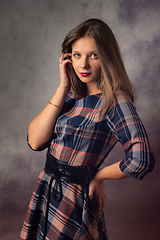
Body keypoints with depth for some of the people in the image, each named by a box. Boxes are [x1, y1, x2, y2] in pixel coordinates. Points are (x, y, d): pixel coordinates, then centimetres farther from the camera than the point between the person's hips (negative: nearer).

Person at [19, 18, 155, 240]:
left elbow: (142, 159, -32)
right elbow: (35, 141, -9)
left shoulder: (114, 100, -18)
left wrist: (98, 176, -15)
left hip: (72, 204, -7)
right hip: (45, 193, 7)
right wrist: (63, 87, -12)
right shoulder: (72, 94, 2)